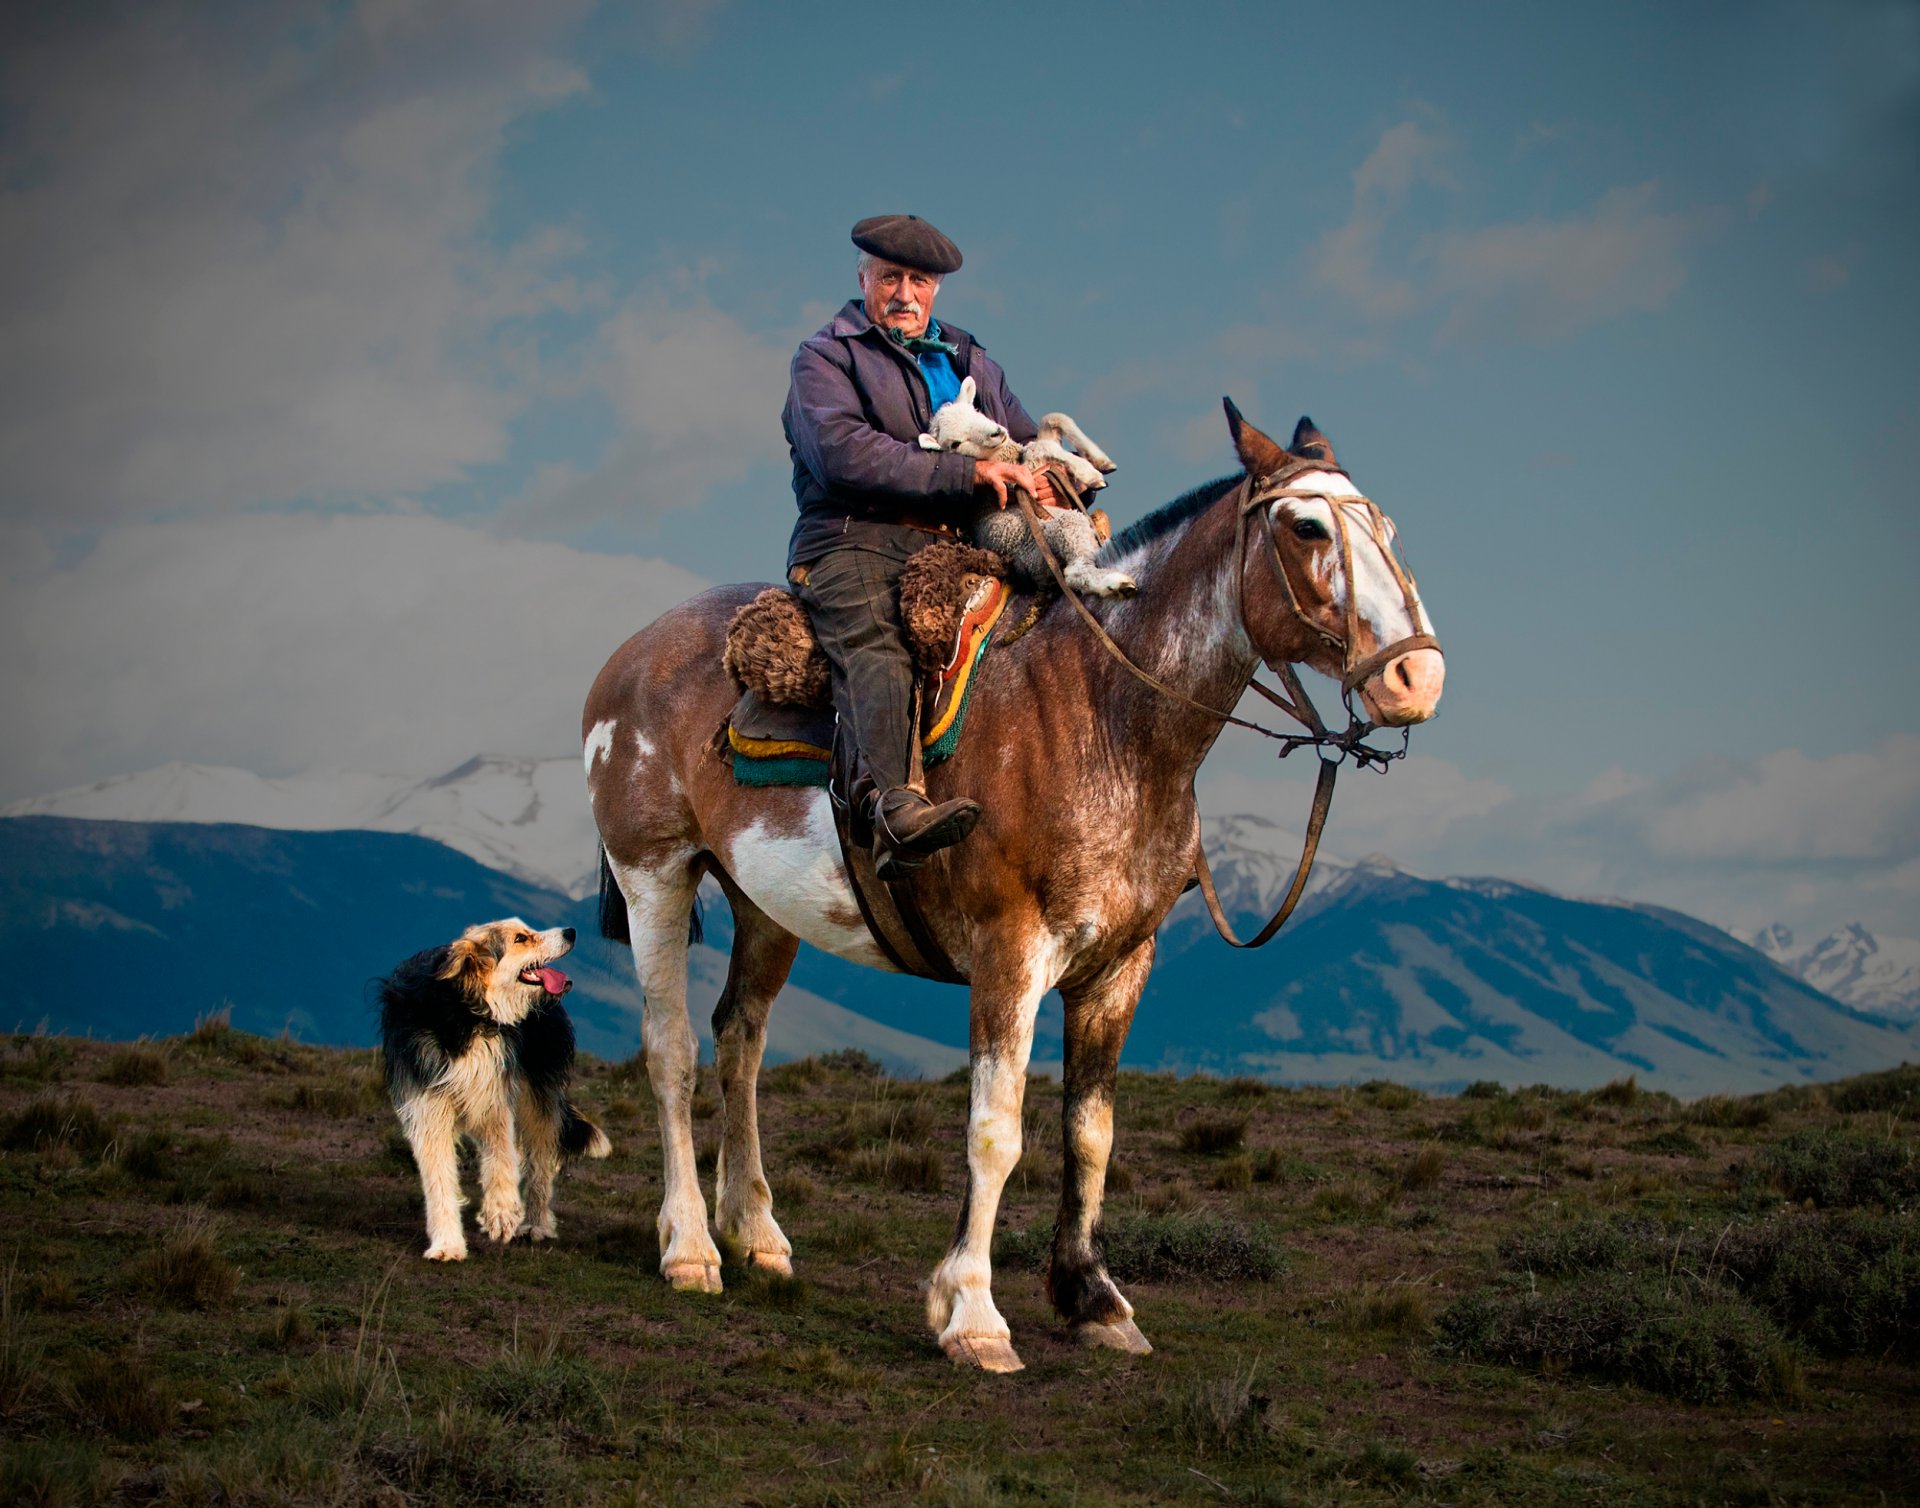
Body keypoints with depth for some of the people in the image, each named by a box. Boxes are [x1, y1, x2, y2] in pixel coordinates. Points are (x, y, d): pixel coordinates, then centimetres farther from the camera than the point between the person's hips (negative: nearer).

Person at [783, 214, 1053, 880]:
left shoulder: (968, 360, 28)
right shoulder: (824, 357, 9)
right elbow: (845, 452, -9)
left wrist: (1052, 479, 1)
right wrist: (968, 472, -14)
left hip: (957, 546, 6)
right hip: (857, 538, -6)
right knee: (873, 644, -35)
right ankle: (891, 807, -57)